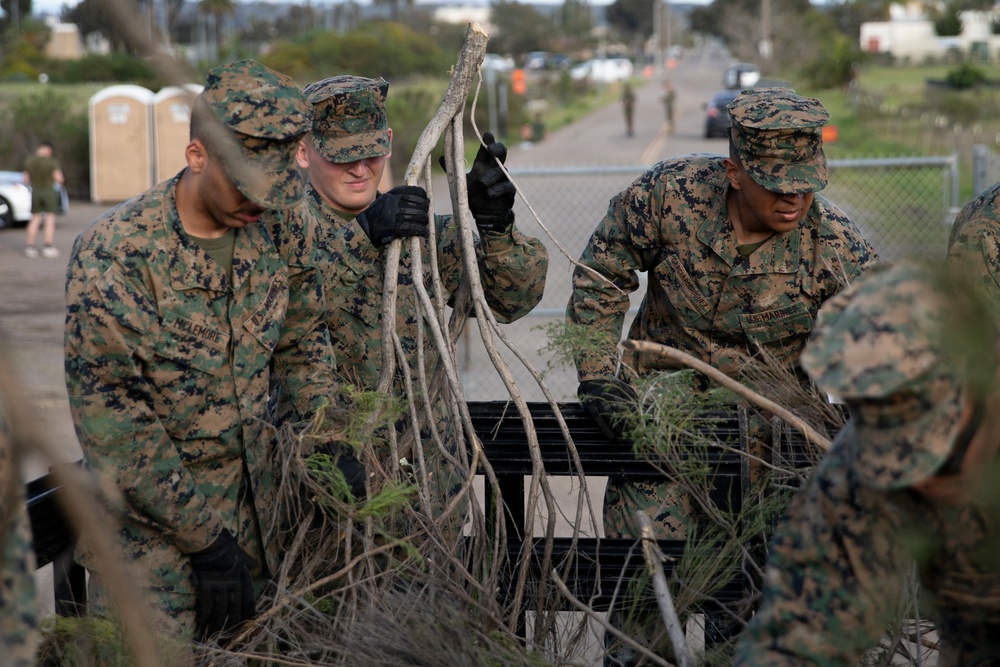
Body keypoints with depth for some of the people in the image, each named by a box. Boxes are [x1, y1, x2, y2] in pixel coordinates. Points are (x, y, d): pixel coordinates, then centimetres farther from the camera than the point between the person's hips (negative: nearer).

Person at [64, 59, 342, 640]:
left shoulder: (280, 225, -5)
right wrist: (205, 537, -18)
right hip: (153, 524, -5)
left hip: (259, 507, 5)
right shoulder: (115, 253, -21)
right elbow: (109, 416, -19)